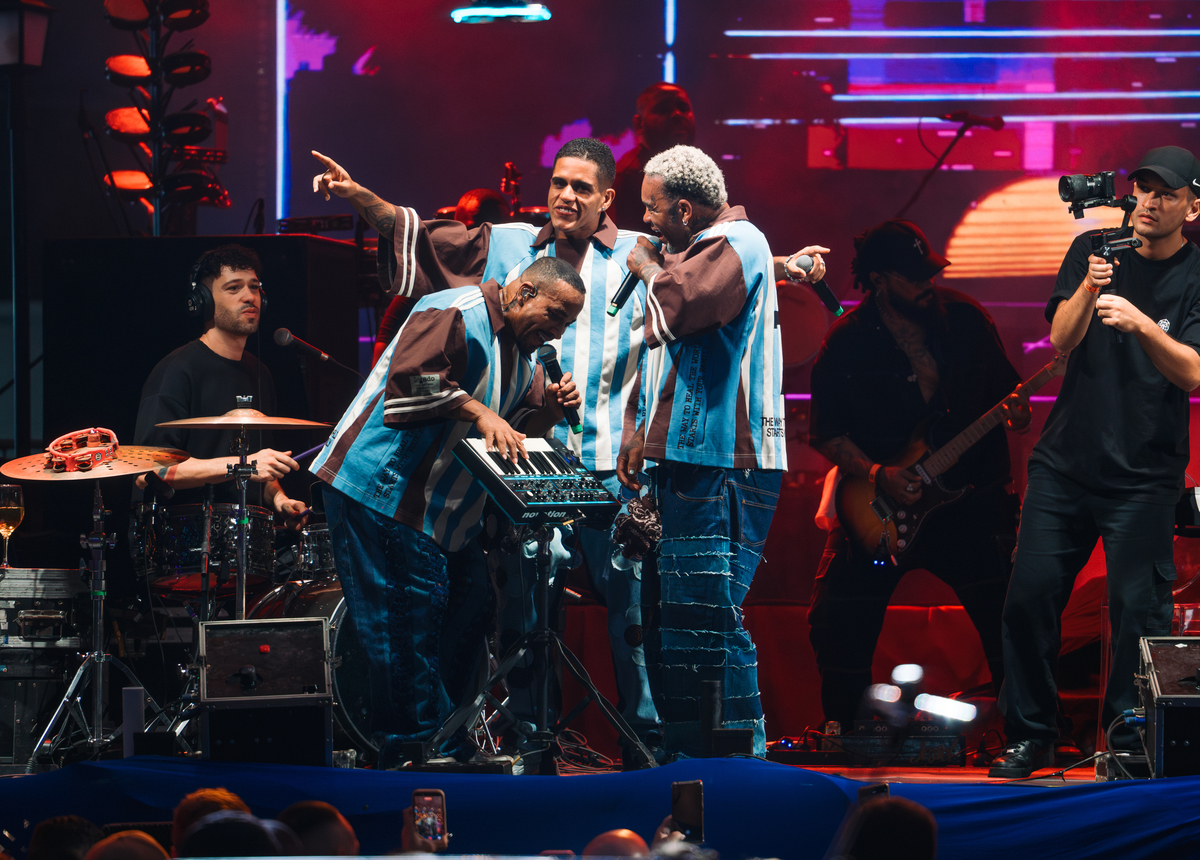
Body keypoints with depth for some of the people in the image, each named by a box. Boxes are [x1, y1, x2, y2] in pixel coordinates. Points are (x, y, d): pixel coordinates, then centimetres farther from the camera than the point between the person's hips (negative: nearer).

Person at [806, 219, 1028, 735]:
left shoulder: (965, 319, 1)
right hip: (880, 514, -1)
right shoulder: (846, 345, -6)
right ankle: (838, 733, 16)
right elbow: (825, 434, -2)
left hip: (971, 497, 1)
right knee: (837, 624, -5)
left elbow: (1003, 385, 11)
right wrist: (876, 475, -15)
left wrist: (1015, 412, -12)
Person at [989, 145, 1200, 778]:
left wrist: (1141, 324, -32)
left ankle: (1129, 743, 5)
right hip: (1066, 460, 3)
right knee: (1030, 595, -1)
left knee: (1138, 608, -8)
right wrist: (1091, 285, -24)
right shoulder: (1093, 250, 5)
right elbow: (1061, 339, -6)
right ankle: (1029, 737, 11)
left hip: (1144, 475, -3)